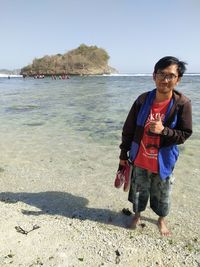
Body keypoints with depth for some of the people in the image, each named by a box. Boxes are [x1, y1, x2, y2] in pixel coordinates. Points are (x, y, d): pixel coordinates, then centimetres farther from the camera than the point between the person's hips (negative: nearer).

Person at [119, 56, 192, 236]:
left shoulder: (182, 104, -15)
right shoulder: (143, 100, -11)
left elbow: (185, 134, -10)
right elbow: (128, 129, -4)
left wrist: (164, 130, -28)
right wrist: (123, 154, 1)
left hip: (164, 162, -1)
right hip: (140, 160, 1)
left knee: (162, 195, 19)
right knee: (138, 191, 21)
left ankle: (162, 219, 49)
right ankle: (137, 215, 49)